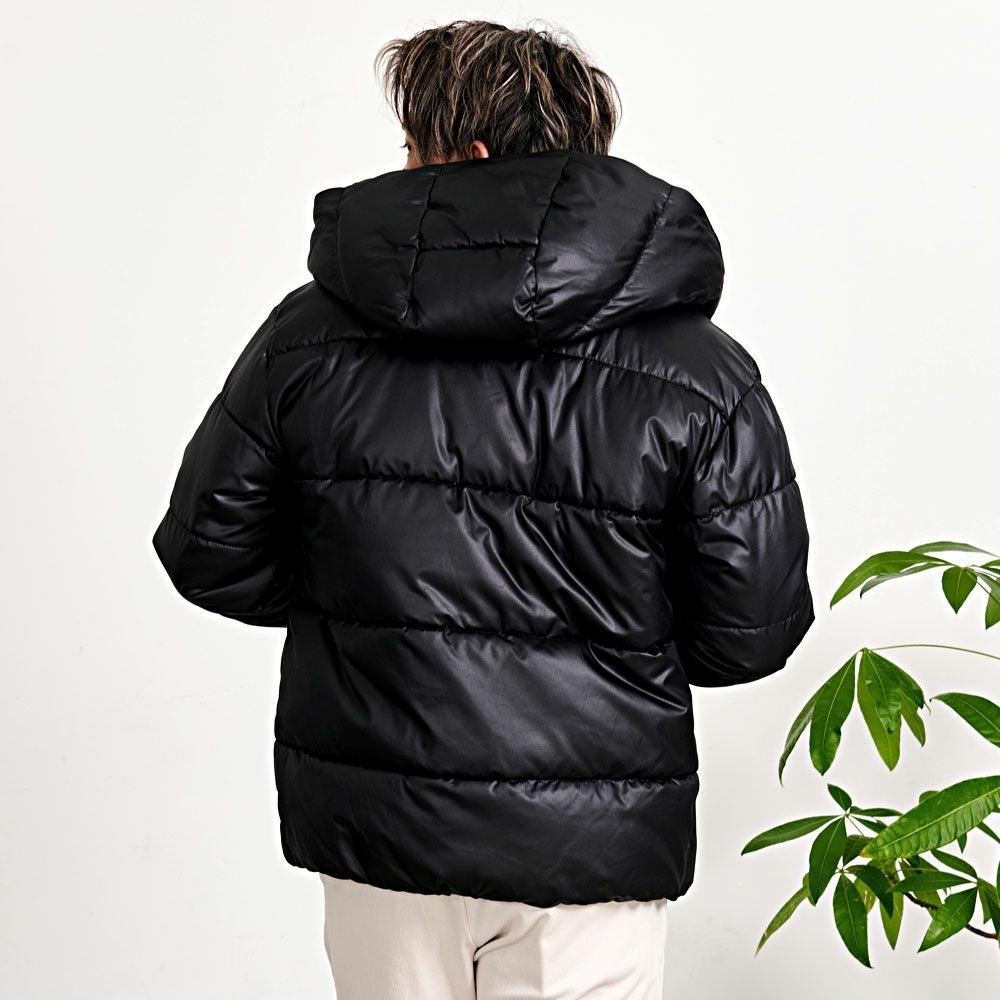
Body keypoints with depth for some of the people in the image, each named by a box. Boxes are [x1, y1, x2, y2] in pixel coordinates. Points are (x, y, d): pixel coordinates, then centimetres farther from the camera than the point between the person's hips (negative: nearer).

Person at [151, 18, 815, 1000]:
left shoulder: (309, 333, -6)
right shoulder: (701, 376, -10)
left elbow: (206, 552, 1)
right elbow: (752, 630, -7)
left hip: (373, 835, 2)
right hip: (583, 846, -1)